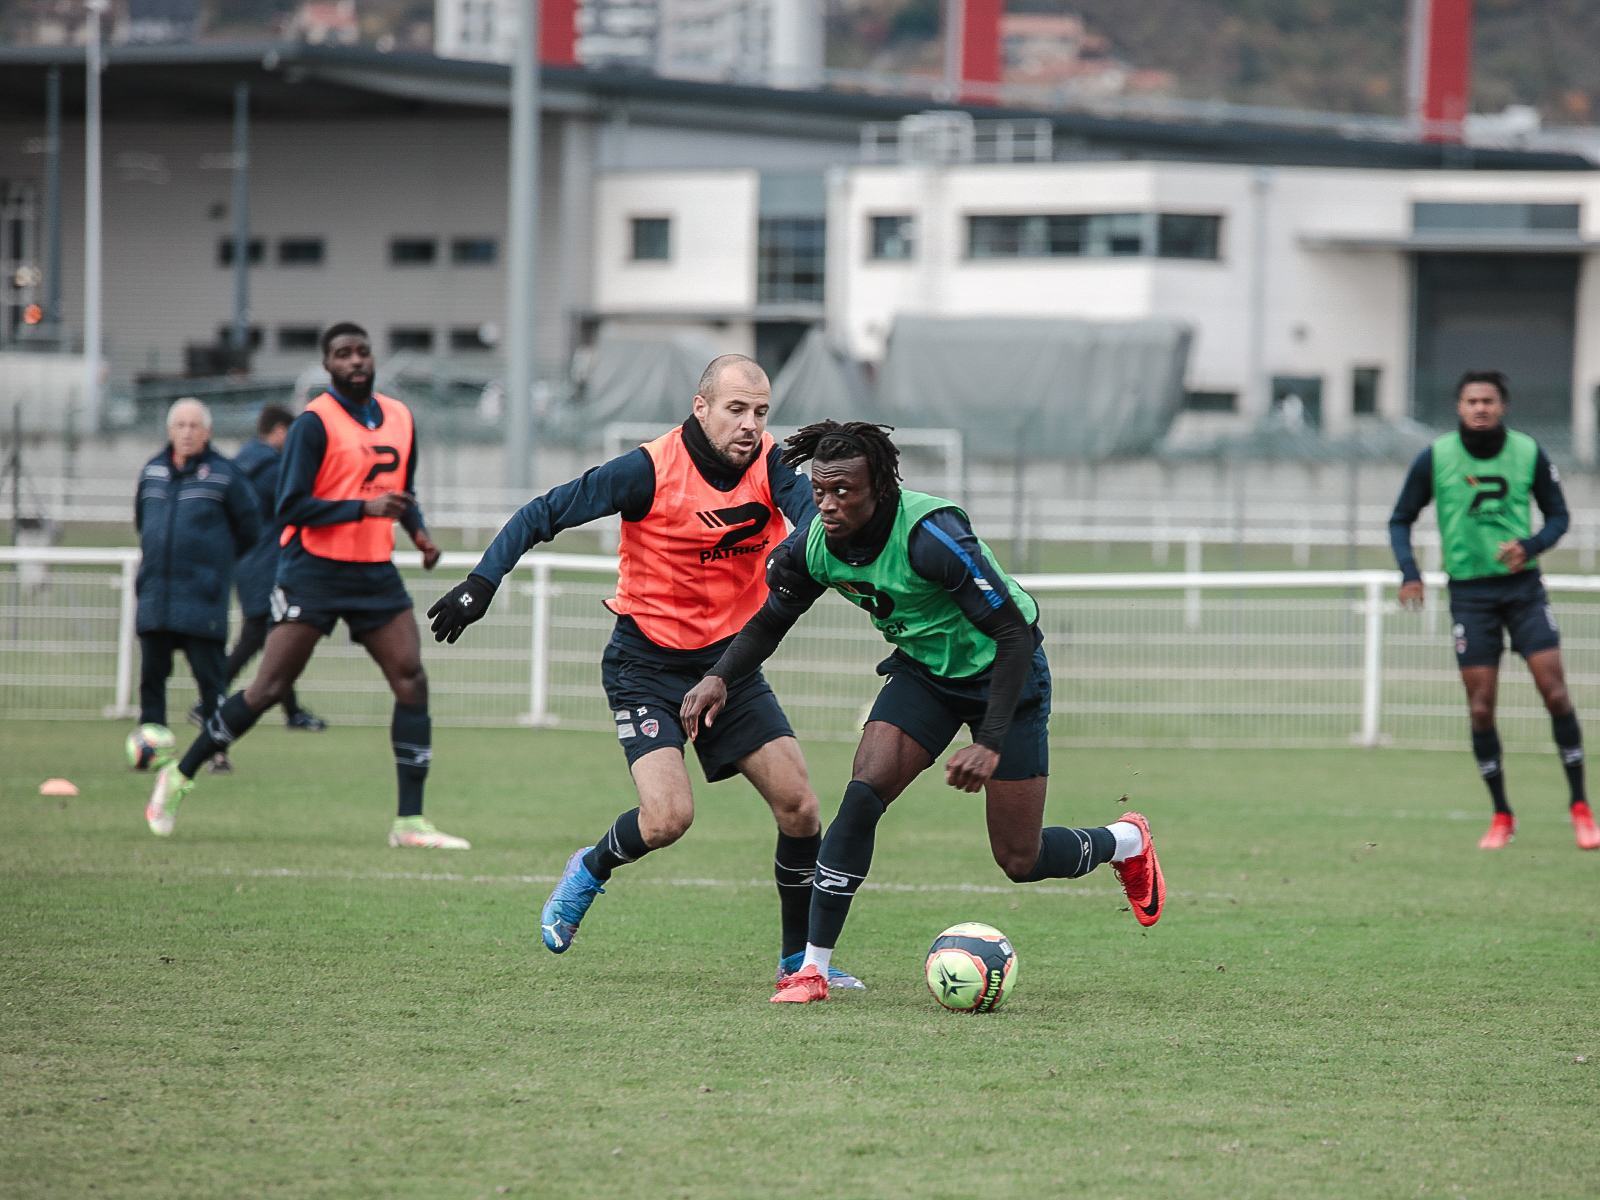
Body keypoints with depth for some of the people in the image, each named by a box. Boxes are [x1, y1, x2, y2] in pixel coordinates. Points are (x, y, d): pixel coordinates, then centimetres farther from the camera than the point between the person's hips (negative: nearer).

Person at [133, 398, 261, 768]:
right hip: (154, 594, 4)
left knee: (209, 674, -5)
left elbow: (248, 529, 5)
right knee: (151, 673, 4)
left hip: (203, 597, -4)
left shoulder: (223, 474, -3)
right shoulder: (153, 471, 10)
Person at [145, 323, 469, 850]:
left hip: (374, 571, 6)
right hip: (313, 570, -6)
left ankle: (410, 822, -5)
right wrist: (365, 508, -22)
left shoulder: (399, 418, 11)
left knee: (412, 682, -8)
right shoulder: (315, 423, -10)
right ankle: (178, 778, 10)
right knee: (269, 688, -6)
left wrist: (419, 532, 6)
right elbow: (291, 508, -15)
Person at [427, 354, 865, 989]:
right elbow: (544, 513, -12)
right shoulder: (649, 470, -18)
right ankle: (591, 870, 14)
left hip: (730, 660, 5)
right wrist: (482, 580, -21)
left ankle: (799, 956, 15)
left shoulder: (769, 465, -6)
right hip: (647, 666, -5)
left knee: (798, 806, -3)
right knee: (667, 818, -20)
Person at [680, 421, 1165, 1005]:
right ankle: (813, 968, -10)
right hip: (922, 670, 5)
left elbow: (1013, 633, -32)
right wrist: (720, 677, -15)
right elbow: (769, 621, 5)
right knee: (862, 796, -17)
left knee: (1020, 861, -1)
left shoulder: (929, 535, -35)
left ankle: (1125, 842, 31)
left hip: (1001, 673, -5)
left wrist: (992, 743, -37)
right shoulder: (812, 545, -15)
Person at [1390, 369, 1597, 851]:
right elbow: (1400, 520, 6)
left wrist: (1530, 546, -13)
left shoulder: (1529, 453, -1)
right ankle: (1501, 816, 11)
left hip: (1522, 585, 0)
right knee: (1480, 707, -3)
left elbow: (1558, 515, 7)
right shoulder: (1435, 458, -3)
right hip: (1469, 590, 0)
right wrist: (1409, 572, -9)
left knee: (1554, 690, -9)